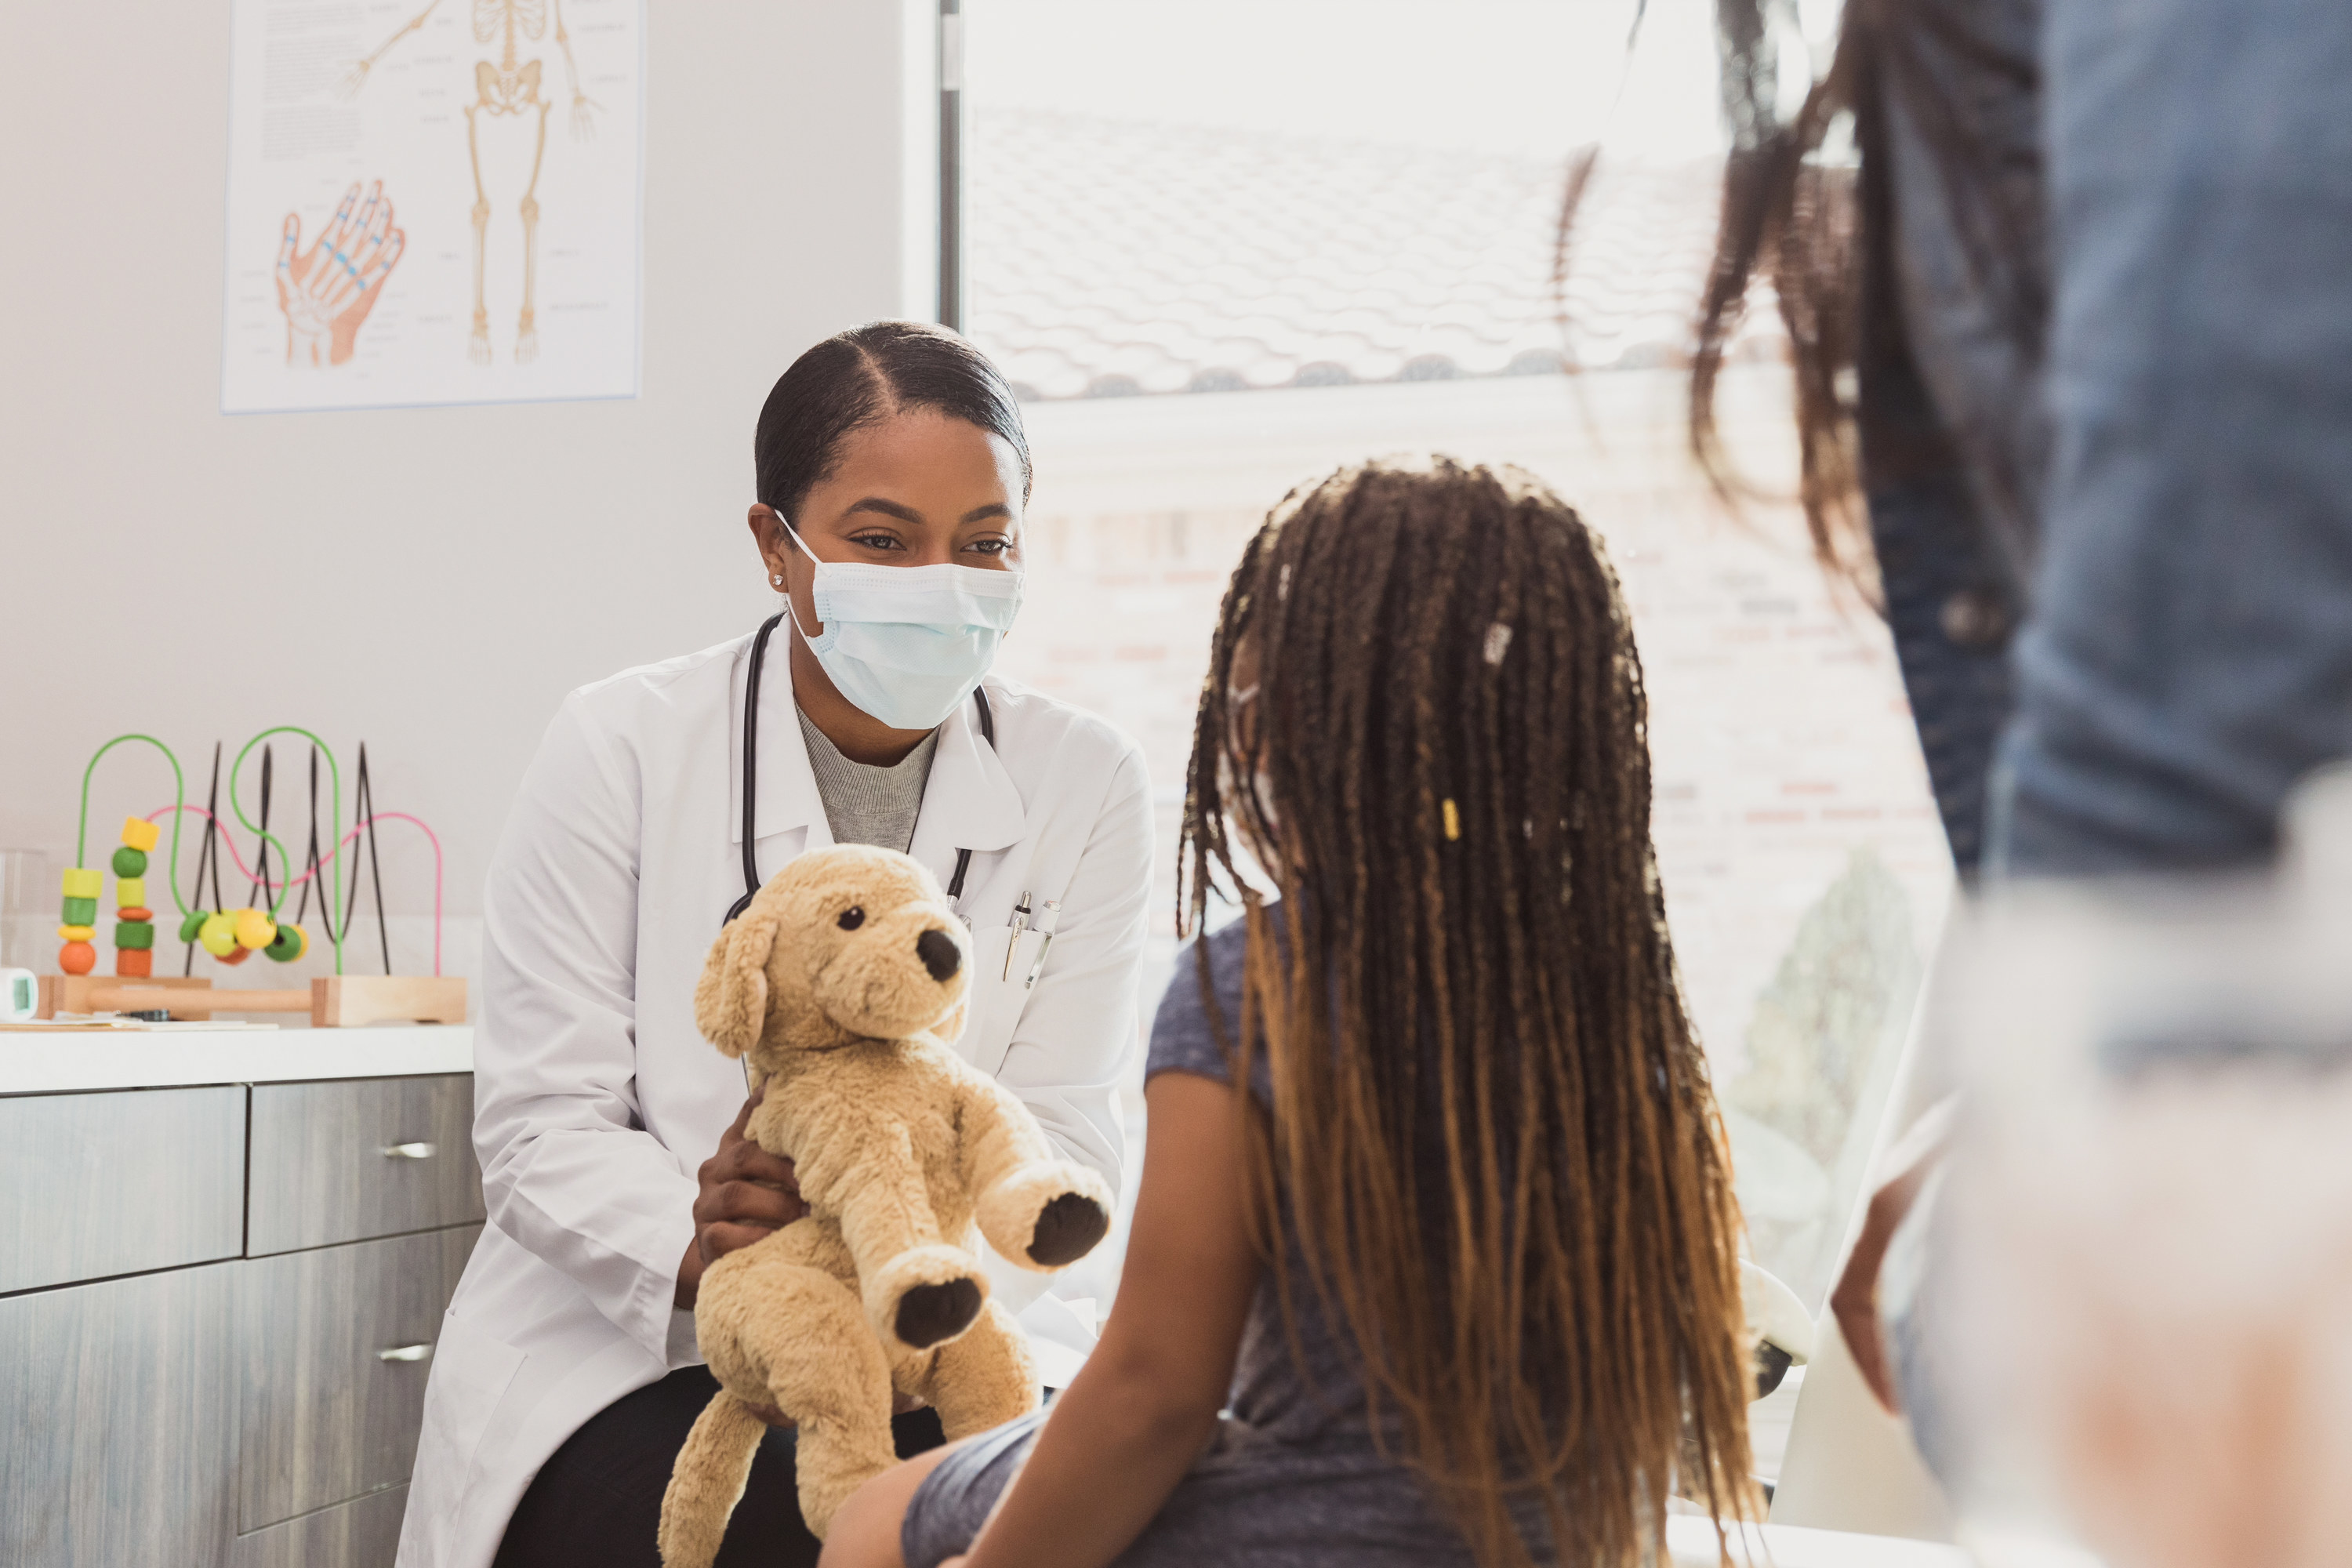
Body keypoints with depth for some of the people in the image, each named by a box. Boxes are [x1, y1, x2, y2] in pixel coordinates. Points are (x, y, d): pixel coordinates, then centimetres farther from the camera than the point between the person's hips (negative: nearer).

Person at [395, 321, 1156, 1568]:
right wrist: (691, 1244, -28)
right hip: (628, 1356, -2)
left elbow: (1061, 1135, -4)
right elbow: (541, 1120, -6)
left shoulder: (1086, 785, 1)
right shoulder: (620, 749, -4)